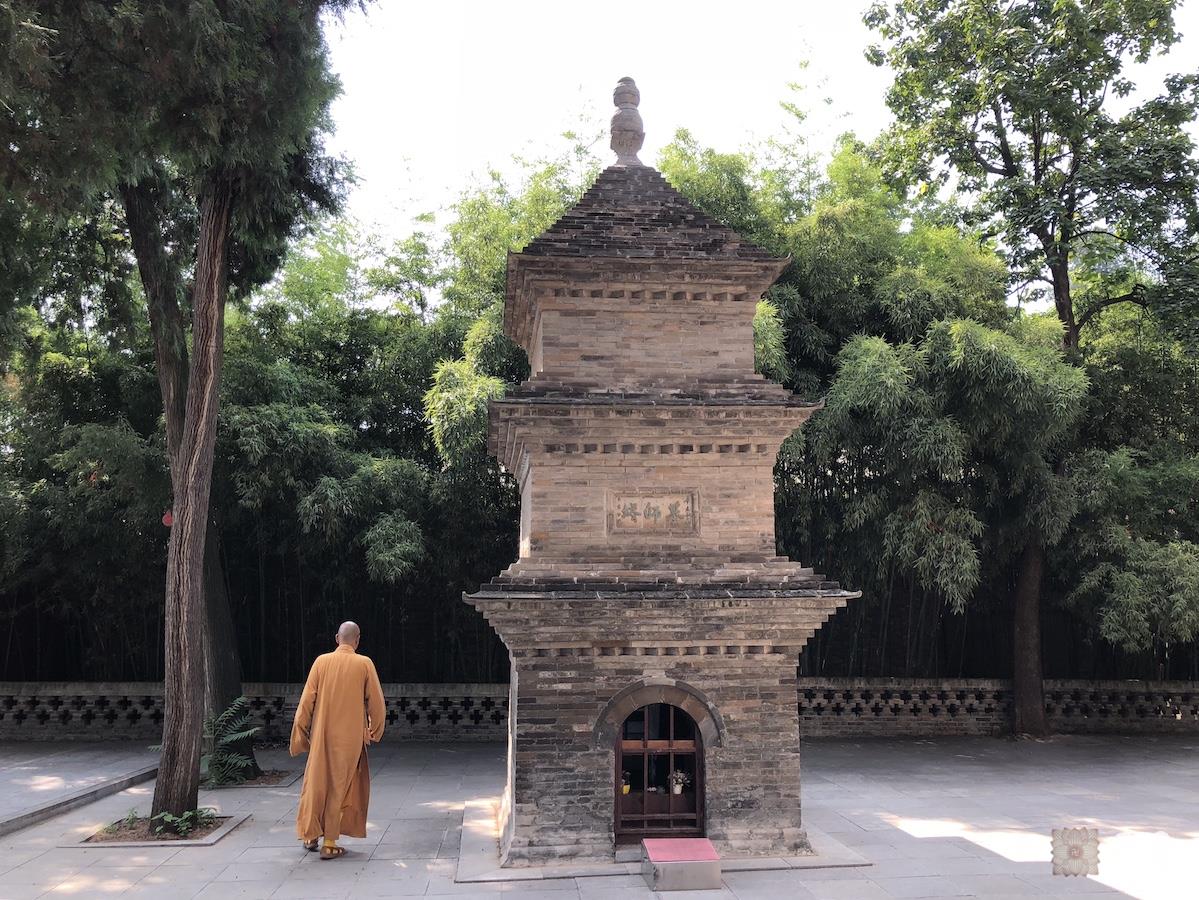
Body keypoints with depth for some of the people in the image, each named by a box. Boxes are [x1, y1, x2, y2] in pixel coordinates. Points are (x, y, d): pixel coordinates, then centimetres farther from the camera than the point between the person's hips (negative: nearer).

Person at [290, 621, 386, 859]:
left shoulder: (321, 661, -2)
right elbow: (376, 702, -3)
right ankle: (329, 843, 8)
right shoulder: (364, 664, -6)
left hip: (322, 735, 2)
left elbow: (307, 700, -2)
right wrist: (375, 730, 13)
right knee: (340, 786, 7)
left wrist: (301, 732, 6)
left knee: (316, 782, 18)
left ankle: (310, 835, 25)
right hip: (350, 737, -2)